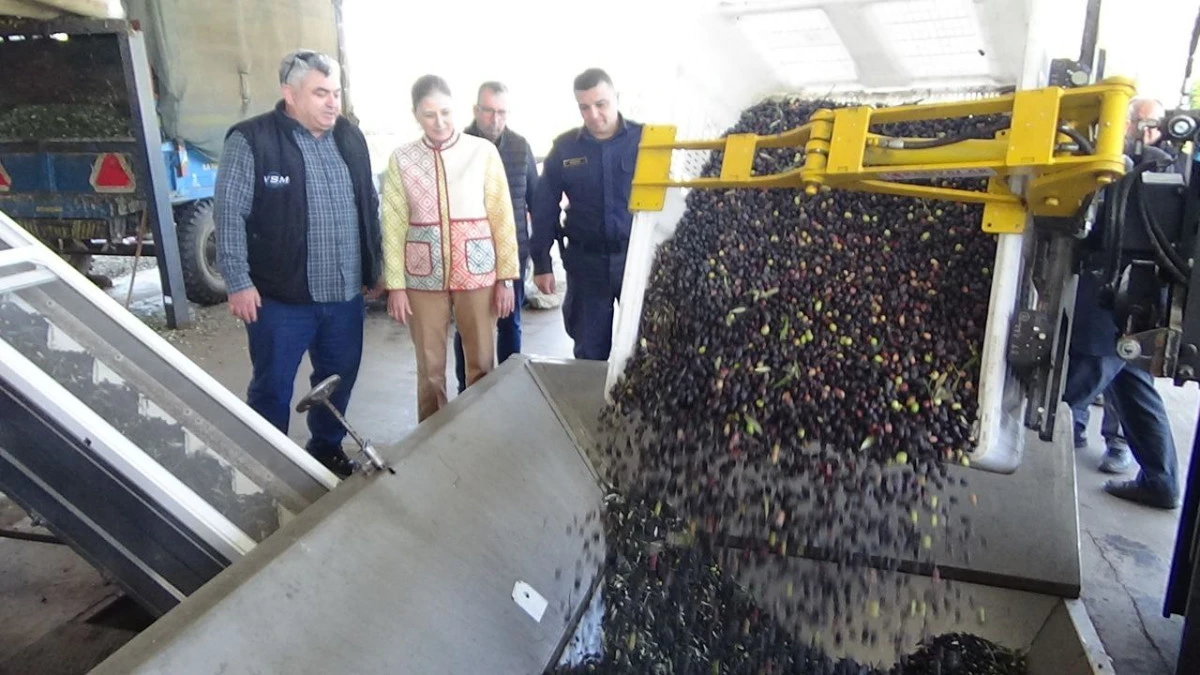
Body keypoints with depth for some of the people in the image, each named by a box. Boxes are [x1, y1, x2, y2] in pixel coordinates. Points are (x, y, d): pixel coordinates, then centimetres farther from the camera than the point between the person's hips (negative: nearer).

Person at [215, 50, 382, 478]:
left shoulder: (350, 138, 9)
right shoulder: (251, 140, -9)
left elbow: (370, 205, 15)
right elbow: (230, 215, -10)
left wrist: (374, 266, 14)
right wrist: (239, 283, -13)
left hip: (346, 295, 6)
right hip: (281, 297, -5)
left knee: (340, 380, 17)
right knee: (272, 387, 7)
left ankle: (328, 448, 38)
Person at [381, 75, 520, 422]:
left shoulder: (483, 151, -1)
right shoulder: (401, 159, 2)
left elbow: (502, 216, -1)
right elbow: (393, 226, 2)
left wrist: (506, 276, -3)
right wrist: (395, 285, -2)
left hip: (477, 272, -1)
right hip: (423, 276, 1)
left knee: (481, 363, 7)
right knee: (430, 367, 9)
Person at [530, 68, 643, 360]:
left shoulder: (645, 139, -2)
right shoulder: (564, 147, 2)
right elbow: (545, 209, 6)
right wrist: (541, 263, 4)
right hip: (586, 261, 1)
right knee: (589, 350, 10)